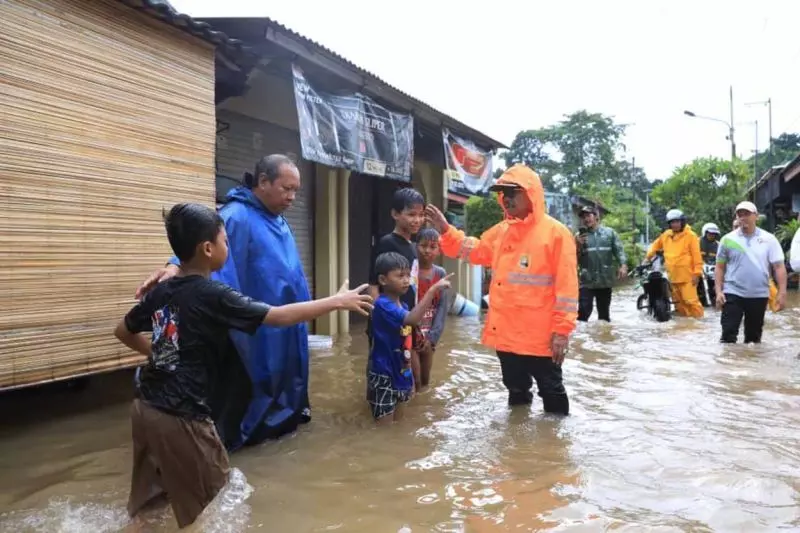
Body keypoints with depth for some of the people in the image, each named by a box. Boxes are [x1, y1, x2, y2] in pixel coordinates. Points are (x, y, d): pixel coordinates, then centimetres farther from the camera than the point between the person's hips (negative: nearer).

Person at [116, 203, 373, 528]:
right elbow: (280, 316, -15)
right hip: (181, 416, -8)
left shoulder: (161, 292, 4)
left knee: (147, 498, 22)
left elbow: (124, 332, 20)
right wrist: (337, 301, -7)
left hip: (145, 407, 8)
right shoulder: (213, 296, -16)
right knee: (208, 505, 10)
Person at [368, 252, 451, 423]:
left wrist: (410, 376, 17)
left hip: (400, 374, 9)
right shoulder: (382, 305, -20)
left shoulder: (403, 305, 7)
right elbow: (412, 319, -38)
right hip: (383, 375, -9)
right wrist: (433, 289, -39)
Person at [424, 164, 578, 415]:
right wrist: (446, 231, 7)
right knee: (516, 390, 23)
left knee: (551, 391, 10)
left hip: (540, 336, -6)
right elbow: (474, 250, 20)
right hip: (506, 333, 7)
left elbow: (566, 286, -14)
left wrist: (562, 330, -17)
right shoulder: (501, 231, 9)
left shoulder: (555, 232, -12)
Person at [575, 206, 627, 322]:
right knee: (583, 310, -13)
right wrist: (578, 246, -13)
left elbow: (619, 250, 0)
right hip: (587, 281, -1)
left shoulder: (609, 232, 7)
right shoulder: (579, 236, 6)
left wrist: (623, 265, -17)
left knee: (604, 313, 13)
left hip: (606, 280, 1)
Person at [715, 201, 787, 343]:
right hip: (733, 293, -1)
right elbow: (720, 267, 4)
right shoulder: (728, 239, 0)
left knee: (754, 335, 13)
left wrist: (782, 293, -7)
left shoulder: (769, 239, 0)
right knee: (728, 334, -5)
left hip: (759, 295, 1)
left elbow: (779, 266, -1)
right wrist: (719, 291, -3)